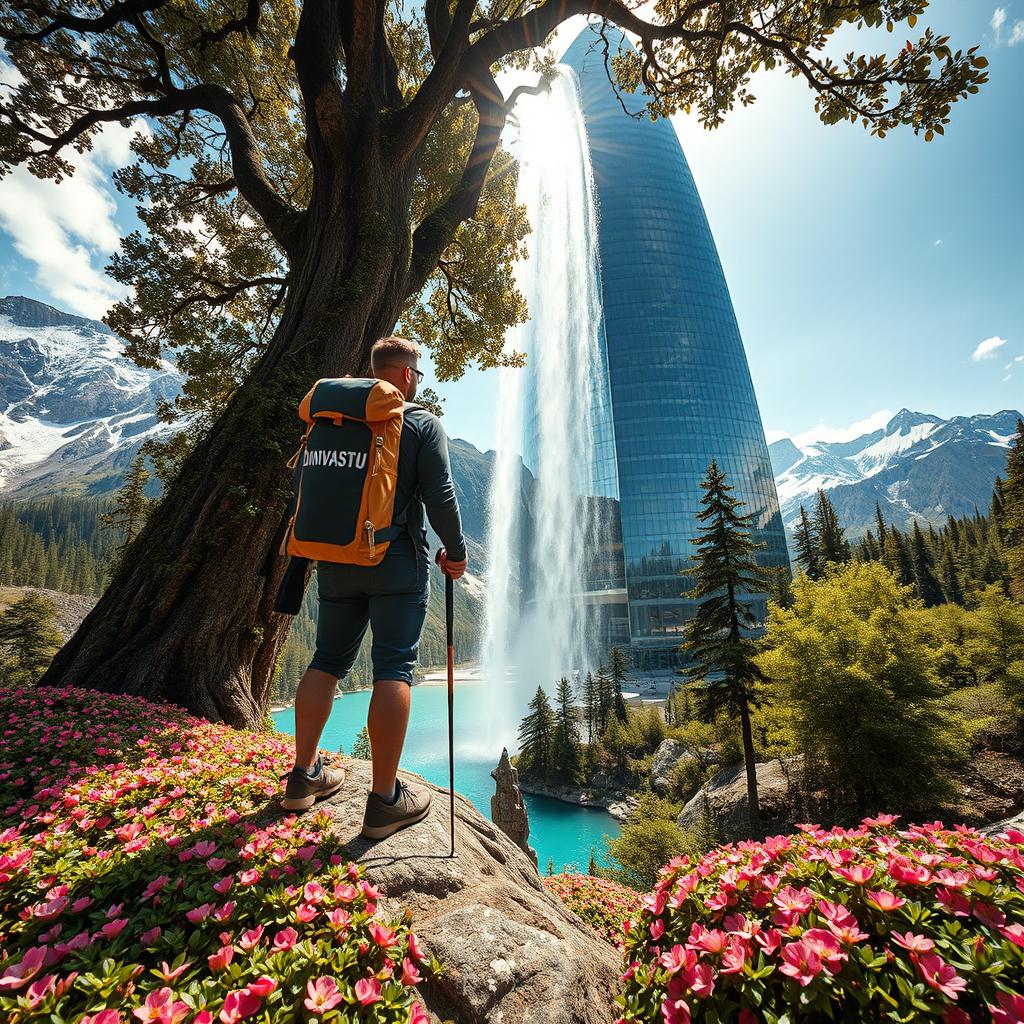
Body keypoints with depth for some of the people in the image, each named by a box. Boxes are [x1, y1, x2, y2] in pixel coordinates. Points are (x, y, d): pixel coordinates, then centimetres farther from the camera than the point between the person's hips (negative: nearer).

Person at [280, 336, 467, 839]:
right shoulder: (423, 424, -3)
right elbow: (439, 496, -10)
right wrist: (455, 551, 2)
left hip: (336, 561, 6)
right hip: (398, 563, -5)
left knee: (328, 661, 15)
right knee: (393, 668, -2)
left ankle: (304, 775, 26)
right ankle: (385, 800, 5)